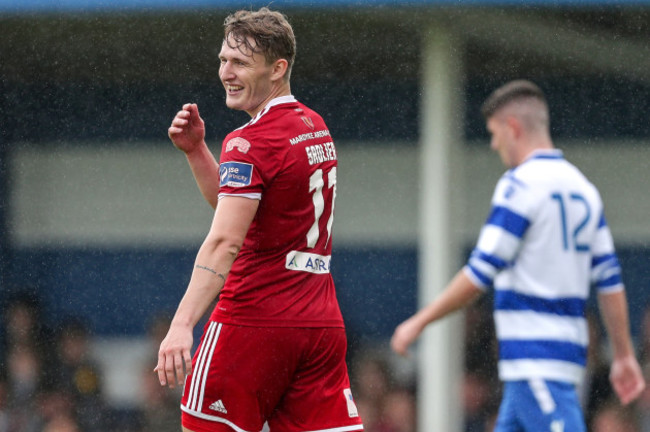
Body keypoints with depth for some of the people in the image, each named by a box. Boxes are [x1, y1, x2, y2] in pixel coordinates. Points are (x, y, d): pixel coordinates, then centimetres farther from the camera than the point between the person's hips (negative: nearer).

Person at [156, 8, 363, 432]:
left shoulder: (250, 143, -12)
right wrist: (195, 149, 13)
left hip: (254, 320, -8)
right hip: (323, 325, 8)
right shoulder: (316, 128, 15)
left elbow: (225, 241, -24)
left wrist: (181, 325, -31)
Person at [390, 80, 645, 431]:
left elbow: (481, 273, -14)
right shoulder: (582, 188, 15)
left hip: (536, 358, -9)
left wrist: (419, 322, -7)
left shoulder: (522, 184, -10)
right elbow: (610, 282, 14)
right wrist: (624, 356, 18)